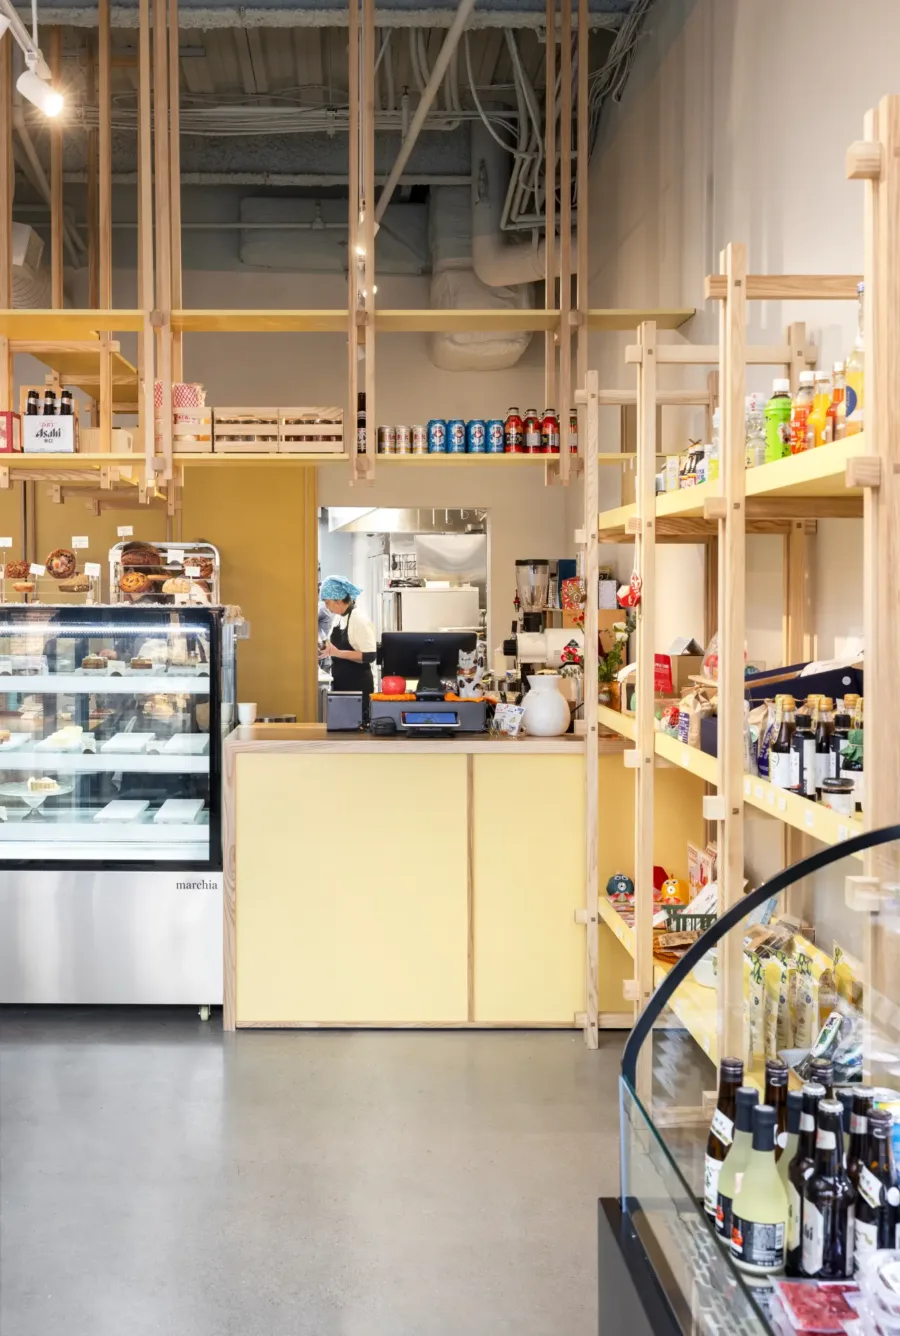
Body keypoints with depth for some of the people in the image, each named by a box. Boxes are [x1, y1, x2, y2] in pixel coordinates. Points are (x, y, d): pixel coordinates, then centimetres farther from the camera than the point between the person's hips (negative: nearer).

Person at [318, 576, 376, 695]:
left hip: (358, 685, -8)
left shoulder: (359, 620, -16)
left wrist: (337, 652, -24)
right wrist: (328, 651, 2)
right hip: (340, 684, 8)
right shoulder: (339, 618, 9)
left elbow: (369, 656, -21)